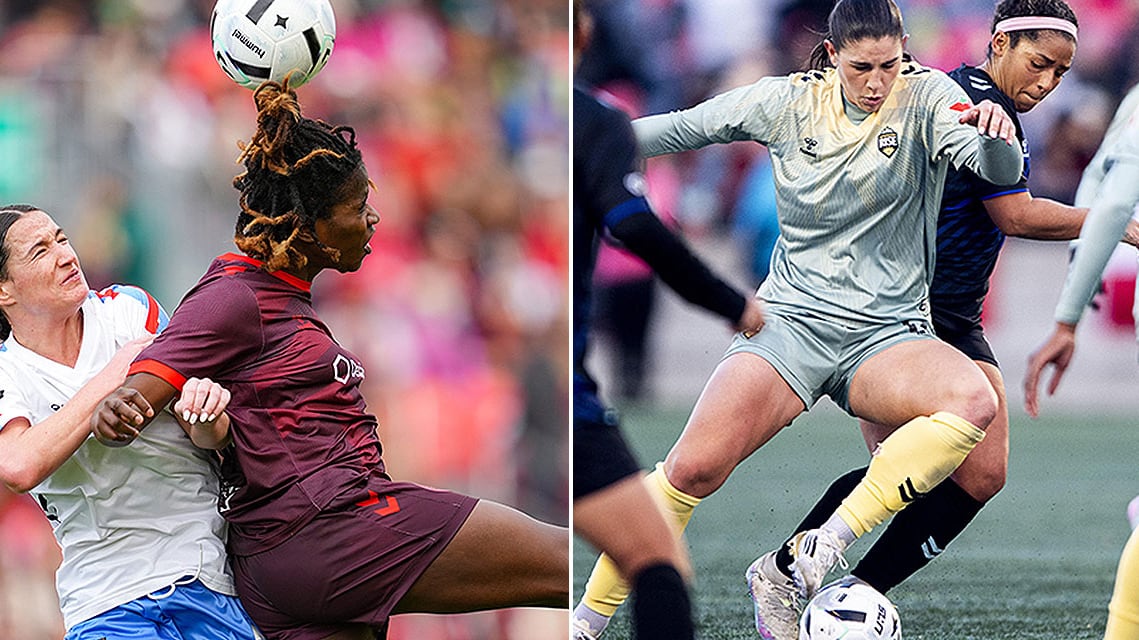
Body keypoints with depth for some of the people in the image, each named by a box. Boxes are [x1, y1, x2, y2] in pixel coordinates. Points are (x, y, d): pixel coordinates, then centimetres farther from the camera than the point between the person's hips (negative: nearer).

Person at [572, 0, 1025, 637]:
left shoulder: (926, 97, -2)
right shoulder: (790, 103, 4)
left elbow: (1001, 171, -17)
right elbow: (682, 128, 15)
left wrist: (996, 136, -40)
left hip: (886, 336, 0)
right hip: (792, 319, 0)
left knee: (974, 401, -33)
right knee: (693, 469, -20)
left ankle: (819, 552, -31)